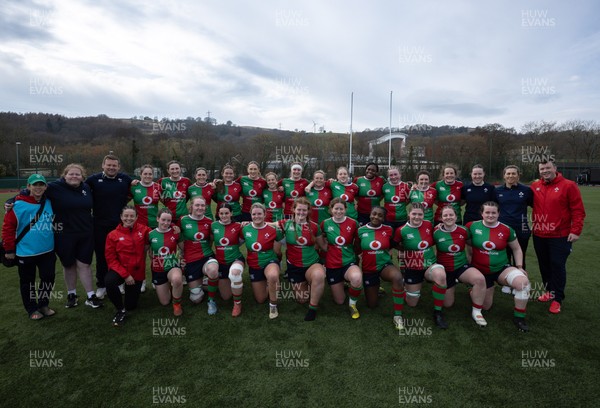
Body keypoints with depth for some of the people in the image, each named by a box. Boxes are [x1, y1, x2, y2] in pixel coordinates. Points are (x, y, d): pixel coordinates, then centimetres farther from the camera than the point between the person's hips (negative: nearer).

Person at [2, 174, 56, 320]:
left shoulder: (50, 203, 3)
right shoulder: (18, 205, -11)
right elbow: (8, 227, -8)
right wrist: (10, 249, -7)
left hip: (47, 251, 4)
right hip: (25, 253, -3)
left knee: (49, 278, 9)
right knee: (28, 282, 11)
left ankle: (43, 305, 29)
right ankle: (32, 309, 27)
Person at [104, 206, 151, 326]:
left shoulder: (143, 230, -4)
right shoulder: (113, 235, -8)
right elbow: (111, 259, -8)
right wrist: (125, 275, -16)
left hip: (137, 272, 1)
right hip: (120, 270, -1)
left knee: (131, 306, 3)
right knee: (109, 281, -36)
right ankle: (121, 310, -10)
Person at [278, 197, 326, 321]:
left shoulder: (314, 226, -3)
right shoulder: (286, 224, -4)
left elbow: (322, 245, 7)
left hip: (312, 263, -1)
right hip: (294, 266, 2)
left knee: (319, 275, -38)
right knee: (301, 300, 9)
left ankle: (313, 307, -14)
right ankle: (305, 284, 45)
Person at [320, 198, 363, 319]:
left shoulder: (353, 223, -8)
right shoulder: (325, 224, -4)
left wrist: (356, 253, -5)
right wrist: (325, 246, -2)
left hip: (349, 263, -1)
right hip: (332, 265, 2)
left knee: (357, 278, -38)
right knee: (339, 301, 9)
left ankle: (352, 304, -7)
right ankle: (341, 285, 44)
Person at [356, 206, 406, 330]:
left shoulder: (388, 230, -6)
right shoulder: (361, 230, -7)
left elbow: (392, 245, 10)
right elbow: (357, 251, 5)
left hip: (385, 265, -1)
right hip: (368, 269, 1)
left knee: (397, 277, -37)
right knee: (372, 304, 8)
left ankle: (398, 316, -21)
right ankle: (376, 289, 44)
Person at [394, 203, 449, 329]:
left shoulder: (428, 225, -6)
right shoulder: (401, 230, -13)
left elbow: (432, 241, 11)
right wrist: (402, 253, -8)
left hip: (430, 264, 1)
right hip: (412, 269, -1)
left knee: (441, 275, -37)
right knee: (412, 304, 8)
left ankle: (437, 312, -16)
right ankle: (407, 285, 43)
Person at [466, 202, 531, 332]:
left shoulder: (506, 230, -6)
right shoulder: (472, 226, -10)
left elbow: (516, 249, 7)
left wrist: (519, 267, -2)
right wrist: (469, 256, -3)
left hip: (502, 268, 1)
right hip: (480, 270, 0)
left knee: (523, 281, -31)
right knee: (485, 306, 8)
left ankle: (519, 317, -11)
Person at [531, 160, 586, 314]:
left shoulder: (568, 186, -8)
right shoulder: (534, 186, 4)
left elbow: (578, 211, -8)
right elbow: (531, 204, 17)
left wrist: (575, 231, -12)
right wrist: (534, 224, 6)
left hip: (560, 236, -4)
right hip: (539, 235, 4)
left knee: (558, 266, -1)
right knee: (544, 265, 14)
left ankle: (557, 299, 11)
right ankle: (549, 291, 32)